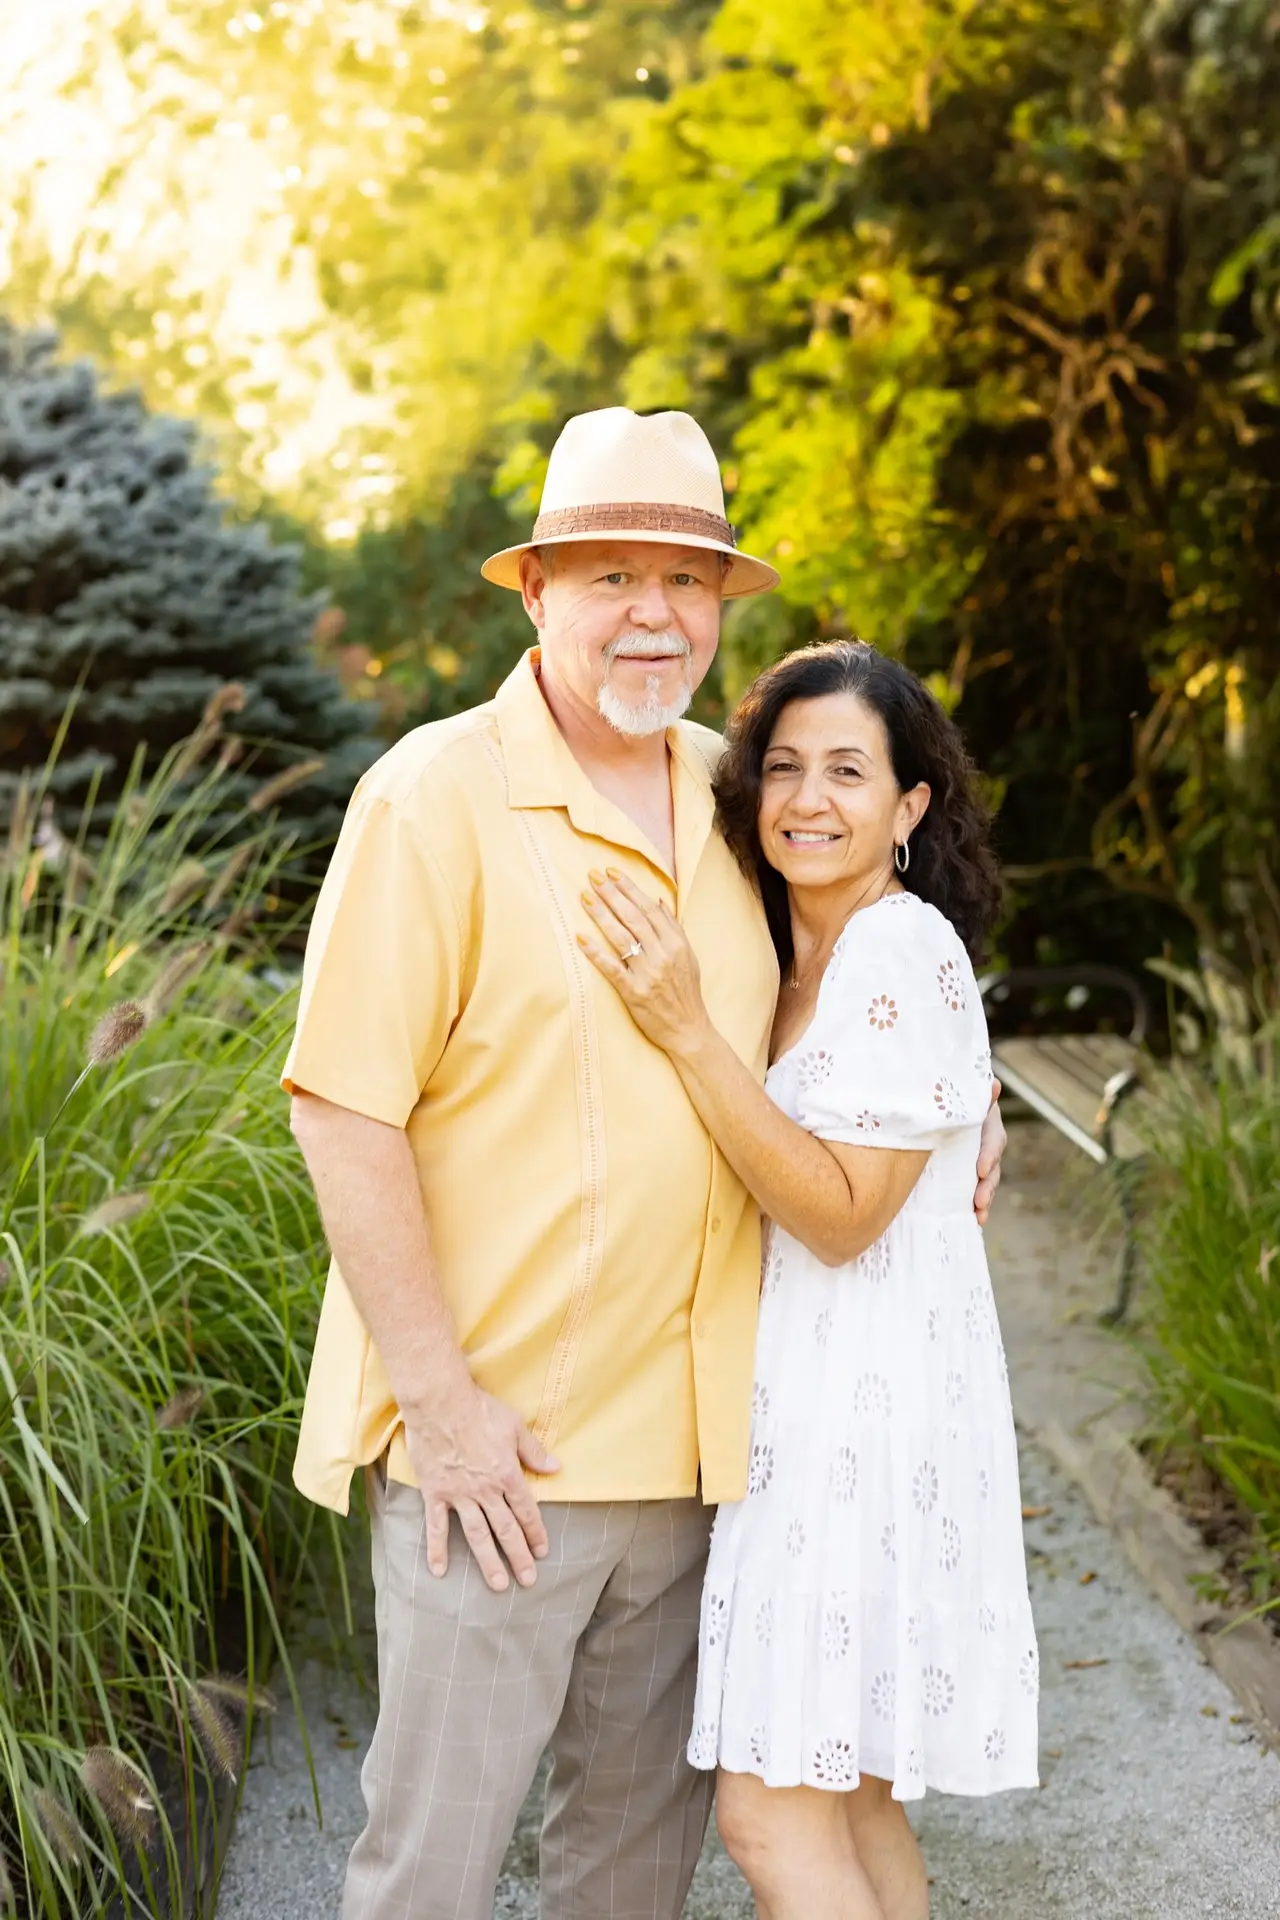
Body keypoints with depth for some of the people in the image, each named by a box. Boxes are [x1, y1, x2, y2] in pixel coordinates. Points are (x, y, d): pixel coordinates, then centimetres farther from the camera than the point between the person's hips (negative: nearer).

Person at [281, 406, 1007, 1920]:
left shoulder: (726, 792, 7)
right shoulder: (436, 798, -11)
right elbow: (342, 1112, -15)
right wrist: (440, 1401, -17)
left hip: (693, 1432, 6)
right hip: (495, 1438, -6)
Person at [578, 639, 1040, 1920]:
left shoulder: (905, 955, -15)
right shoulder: (793, 956, 12)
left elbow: (841, 1214, -20)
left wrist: (686, 1031, -24)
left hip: (867, 1408, -9)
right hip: (801, 1401, 9)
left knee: (772, 1808, -6)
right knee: (848, 1799, 16)